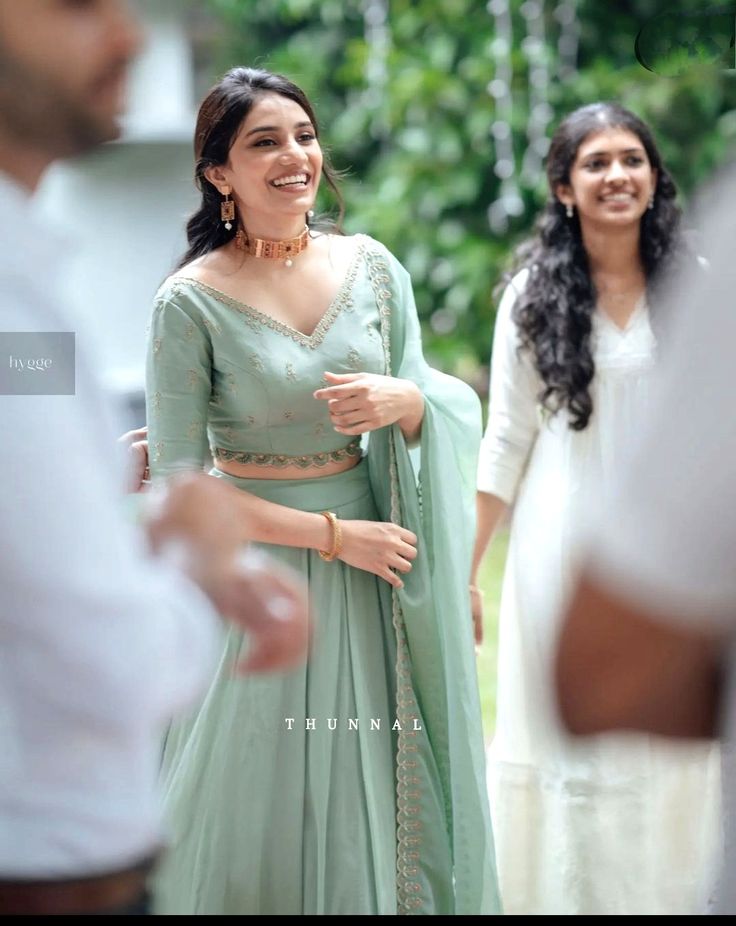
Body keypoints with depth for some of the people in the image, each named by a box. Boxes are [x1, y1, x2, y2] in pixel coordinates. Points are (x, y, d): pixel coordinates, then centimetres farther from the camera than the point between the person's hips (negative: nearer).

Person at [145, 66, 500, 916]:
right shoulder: (191, 303, -11)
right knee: (264, 816, 5)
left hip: (375, 589, 4)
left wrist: (406, 401, -15)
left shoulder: (372, 268, 2)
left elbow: (447, 407, 10)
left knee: (381, 798, 11)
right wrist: (336, 535, -13)